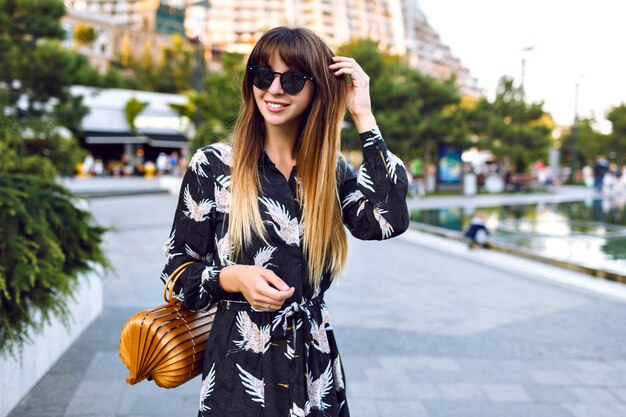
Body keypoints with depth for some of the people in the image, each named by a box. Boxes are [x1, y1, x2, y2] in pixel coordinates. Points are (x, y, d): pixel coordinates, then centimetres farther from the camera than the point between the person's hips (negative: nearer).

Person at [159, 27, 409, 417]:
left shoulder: (332, 170, 1)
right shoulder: (213, 165, -7)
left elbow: (388, 221, -18)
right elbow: (178, 267, -1)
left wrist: (363, 115, -14)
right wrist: (233, 278, -22)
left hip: (315, 366, 3)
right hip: (240, 364, -2)